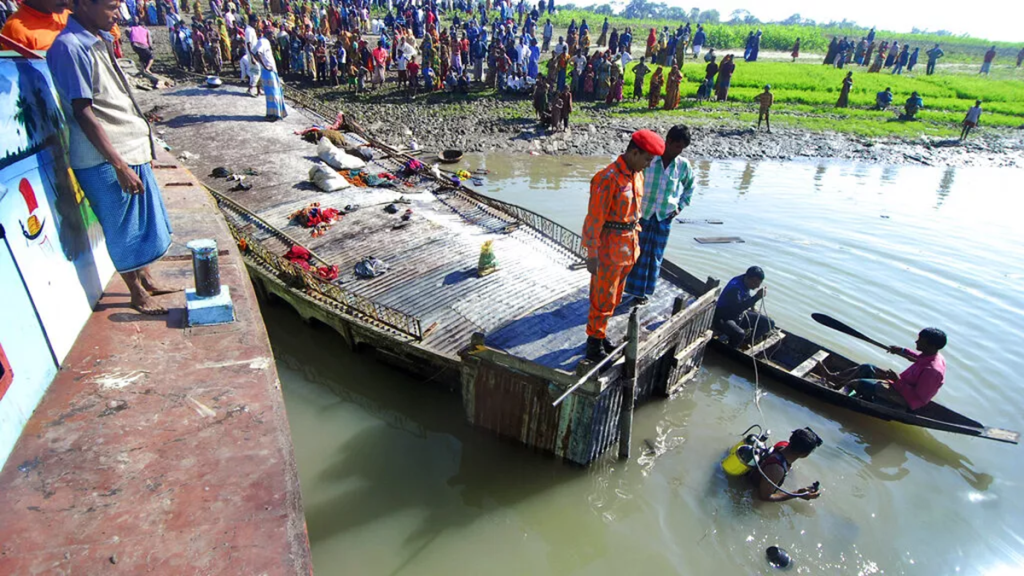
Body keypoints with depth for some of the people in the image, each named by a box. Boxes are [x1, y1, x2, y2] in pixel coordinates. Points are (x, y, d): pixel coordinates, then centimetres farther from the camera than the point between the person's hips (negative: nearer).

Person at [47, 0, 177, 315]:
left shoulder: (100, 40, 12)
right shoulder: (69, 47, -16)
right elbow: (83, 113, -19)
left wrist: (143, 146, 19)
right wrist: (119, 165, -21)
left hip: (132, 150, 9)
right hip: (106, 160, -9)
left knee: (145, 222, 18)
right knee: (125, 229, 3)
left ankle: (147, 281, 33)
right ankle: (138, 294, 18)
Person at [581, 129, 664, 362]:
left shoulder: (637, 175, 6)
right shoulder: (608, 179, -22)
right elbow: (594, 220, -20)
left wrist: (634, 243, 18)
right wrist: (592, 254, -18)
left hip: (627, 246, 8)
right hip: (609, 248, -8)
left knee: (613, 297, 19)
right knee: (603, 298, 4)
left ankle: (600, 335, 35)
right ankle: (594, 345, 19)